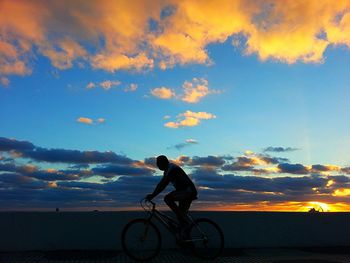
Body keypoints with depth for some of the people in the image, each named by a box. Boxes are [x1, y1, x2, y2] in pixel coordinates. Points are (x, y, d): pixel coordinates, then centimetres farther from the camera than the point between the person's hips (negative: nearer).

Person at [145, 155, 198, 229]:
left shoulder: (172, 169, -16)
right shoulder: (168, 170, 15)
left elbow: (163, 184, -24)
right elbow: (162, 184, 17)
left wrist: (152, 195, -24)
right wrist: (152, 195, 11)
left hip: (188, 191, -10)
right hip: (186, 192, 10)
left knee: (167, 198, -23)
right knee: (182, 214, 12)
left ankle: (182, 220, -18)